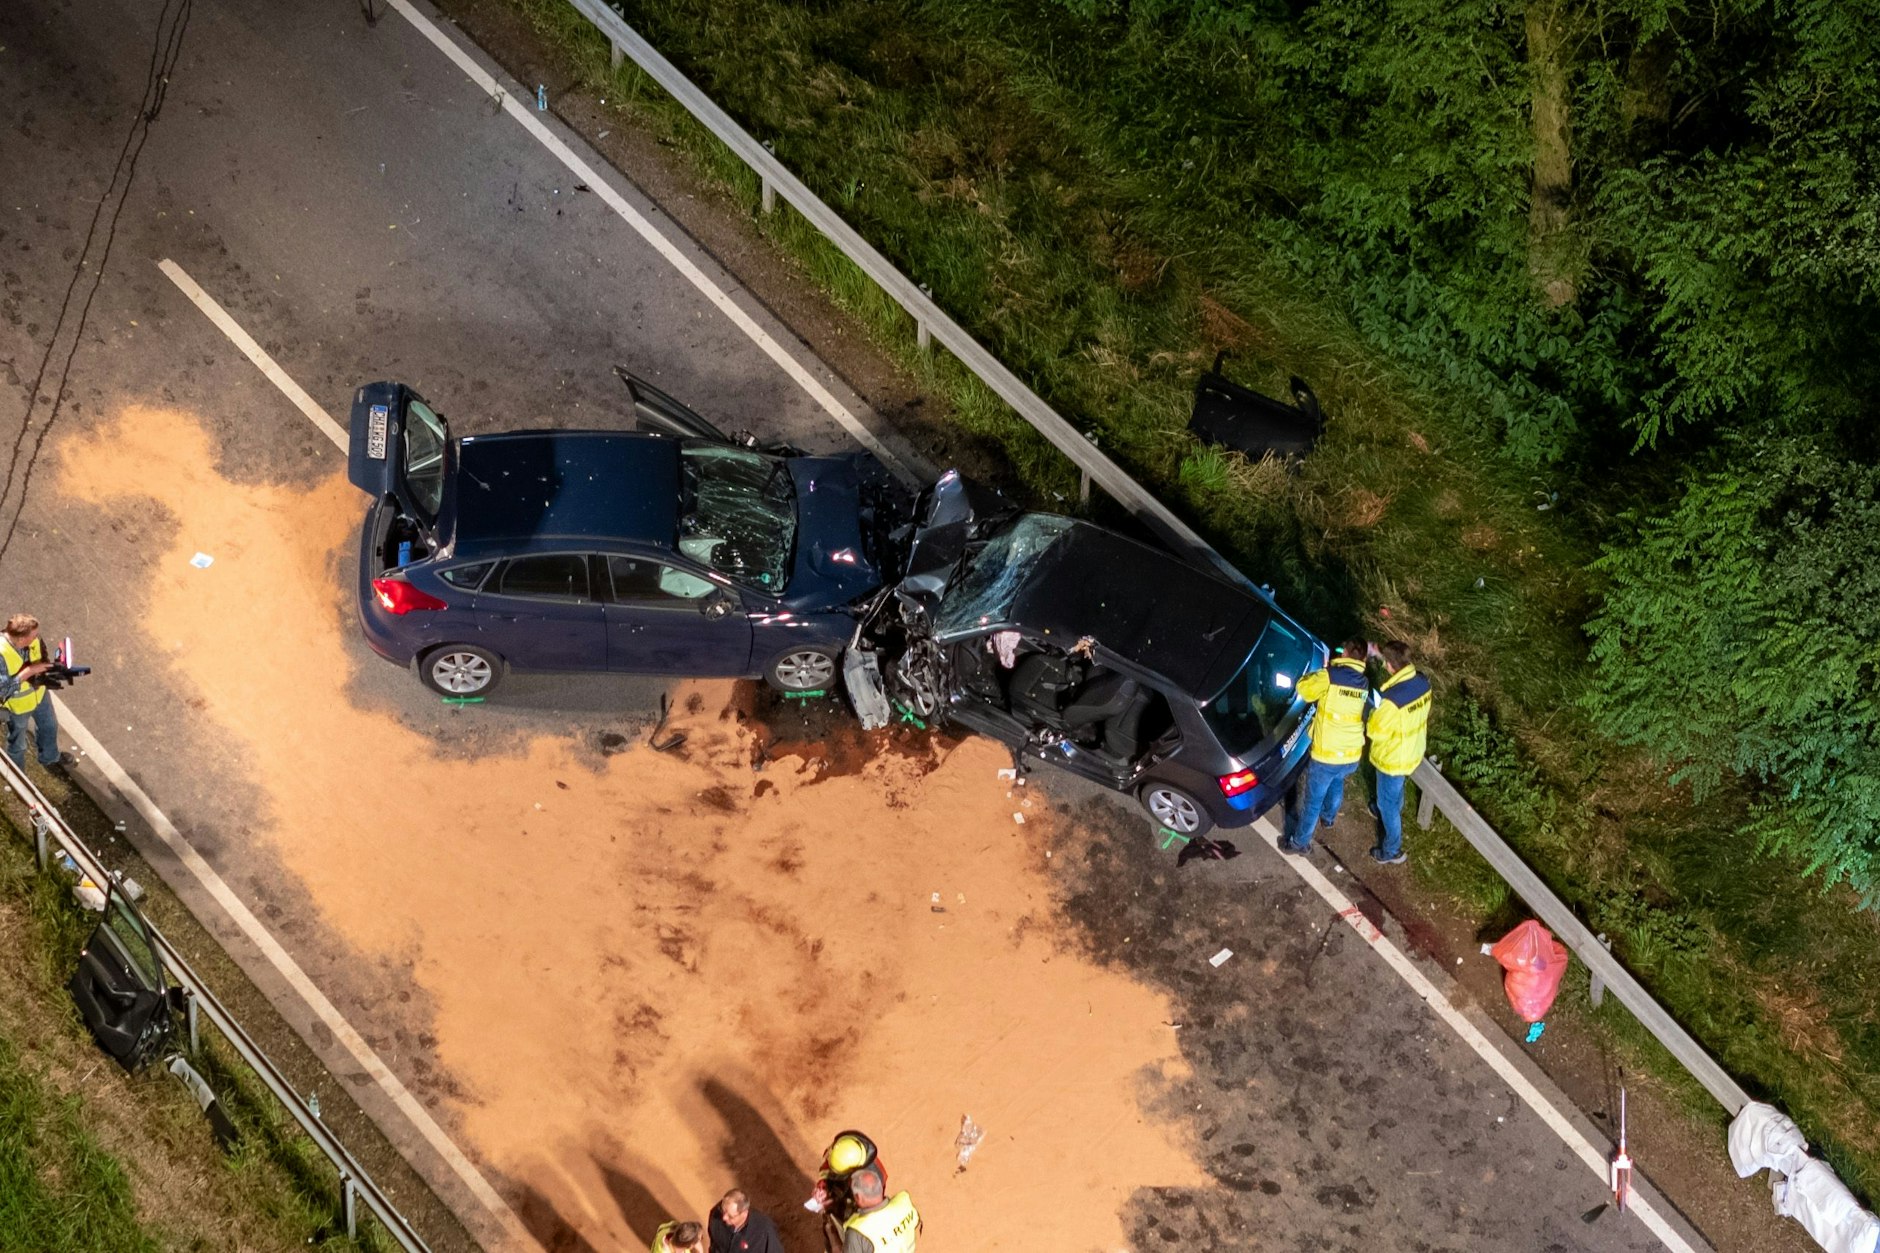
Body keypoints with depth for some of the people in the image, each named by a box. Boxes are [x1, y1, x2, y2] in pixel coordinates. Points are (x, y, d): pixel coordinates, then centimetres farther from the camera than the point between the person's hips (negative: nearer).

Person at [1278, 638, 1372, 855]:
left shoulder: (1330, 676, -19)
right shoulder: (1364, 683, 1)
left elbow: (1304, 688, -6)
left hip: (1326, 755, -6)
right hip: (1353, 755, 6)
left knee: (1313, 800, 12)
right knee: (1337, 784, 36)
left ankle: (1300, 842, 27)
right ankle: (1328, 817, 60)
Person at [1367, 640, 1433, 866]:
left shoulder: (1392, 699, -41)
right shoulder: (1422, 682, -18)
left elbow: (1376, 731, -26)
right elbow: (1403, 668, 8)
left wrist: (1374, 713, -8)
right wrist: (1381, 654, 5)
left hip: (1393, 758, -7)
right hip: (1412, 751, 7)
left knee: (1388, 802, 16)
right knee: (1395, 791, 37)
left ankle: (1392, 851, 33)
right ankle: (1385, 809, 66)